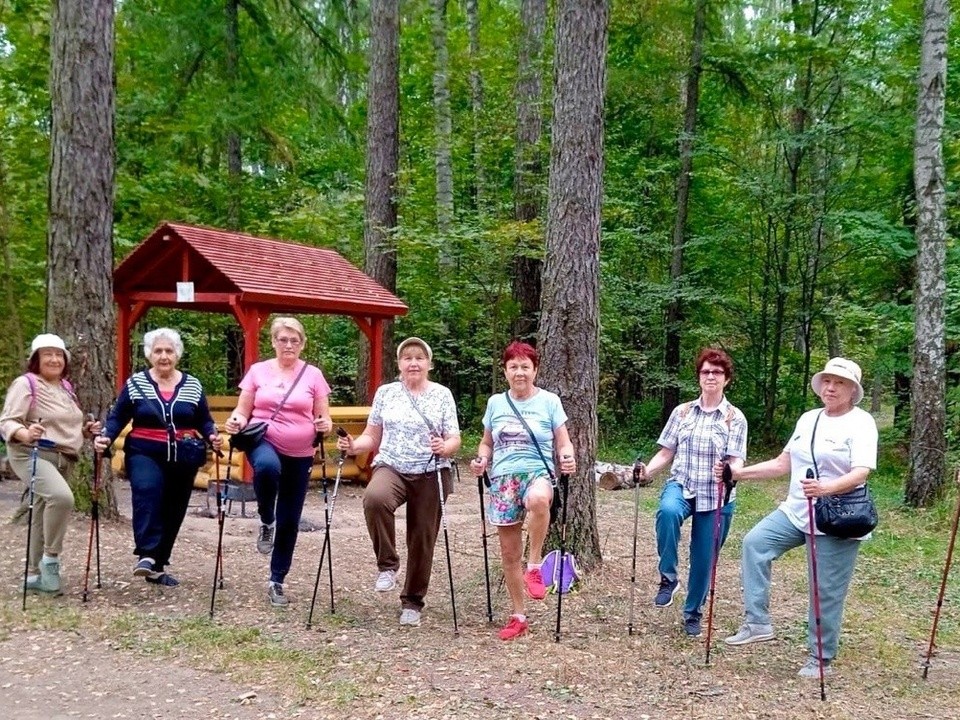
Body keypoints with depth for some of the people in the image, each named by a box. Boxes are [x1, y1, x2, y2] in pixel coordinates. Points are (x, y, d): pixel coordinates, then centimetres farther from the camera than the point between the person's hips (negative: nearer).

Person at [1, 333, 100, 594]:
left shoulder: (65, 387, 16)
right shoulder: (25, 384, -9)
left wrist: (86, 429, 7)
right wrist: (25, 434, -35)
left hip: (63, 459, 8)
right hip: (33, 455, -8)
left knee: (43, 517, 13)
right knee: (61, 496, -32)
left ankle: (34, 574, 23)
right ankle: (51, 558, -15)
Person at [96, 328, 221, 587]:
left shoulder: (192, 385, 5)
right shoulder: (135, 383, 2)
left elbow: (204, 422, 7)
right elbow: (117, 417, 1)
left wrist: (213, 437, -13)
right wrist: (106, 438, -17)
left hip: (182, 459, 3)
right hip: (145, 454, -3)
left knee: (172, 513, 8)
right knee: (146, 490, -32)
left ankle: (157, 566, 23)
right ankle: (146, 555, -35)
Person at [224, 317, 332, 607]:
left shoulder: (313, 375, 2)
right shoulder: (257, 371, 3)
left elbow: (323, 419, 4)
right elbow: (243, 412, 4)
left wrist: (325, 425, -19)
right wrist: (236, 421, -19)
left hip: (299, 455, 2)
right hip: (264, 441, -1)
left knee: (289, 521, 6)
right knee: (267, 466, -39)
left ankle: (277, 581, 24)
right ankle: (266, 522, -11)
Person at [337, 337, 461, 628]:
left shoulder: (442, 394, 3)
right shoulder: (385, 393, 8)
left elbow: (454, 441, 0)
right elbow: (372, 437, 10)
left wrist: (445, 447, -22)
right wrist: (353, 446, -10)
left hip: (430, 474, 0)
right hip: (391, 467, 0)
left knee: (422, 539, 3)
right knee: (374, 498, -34)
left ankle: (412, 602, 23)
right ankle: (387, 564, -13)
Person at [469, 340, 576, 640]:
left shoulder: (549, 401, 1)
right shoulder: (495, 403, 10)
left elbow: (563, 443, 3)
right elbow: (487, 443, 19)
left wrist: (568, 458, -19)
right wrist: (481, 461, -2)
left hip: (538, 472, -3)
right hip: (503, 479, 4)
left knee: (538, 499, -41)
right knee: (509, 553, 5)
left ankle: (535, 566, -22)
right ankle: (518, 616, 20)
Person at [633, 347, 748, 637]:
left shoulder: (735, 417, -1)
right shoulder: (682, 411, 6)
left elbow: (736, 460, -10)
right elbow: (666, 452, 7)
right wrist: (647, 470, -12)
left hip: (716, 497, -1)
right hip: (680, 485, 1)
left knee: (703, 559, 6)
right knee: (668, 511, -35)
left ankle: (693, 613, 30)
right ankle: (668, 577, -16)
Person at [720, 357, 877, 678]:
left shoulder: (861, 423, -10)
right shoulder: (808, 419, 11)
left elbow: (860, 474, -23)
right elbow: (783, 463, 15)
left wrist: (826, 488, -42)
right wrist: (738, 473, 7)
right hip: (796, 512, 7)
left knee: (827, 592, 1)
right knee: (754, 543, -8)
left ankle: (821, 658, 18)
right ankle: (758, 623, -1)